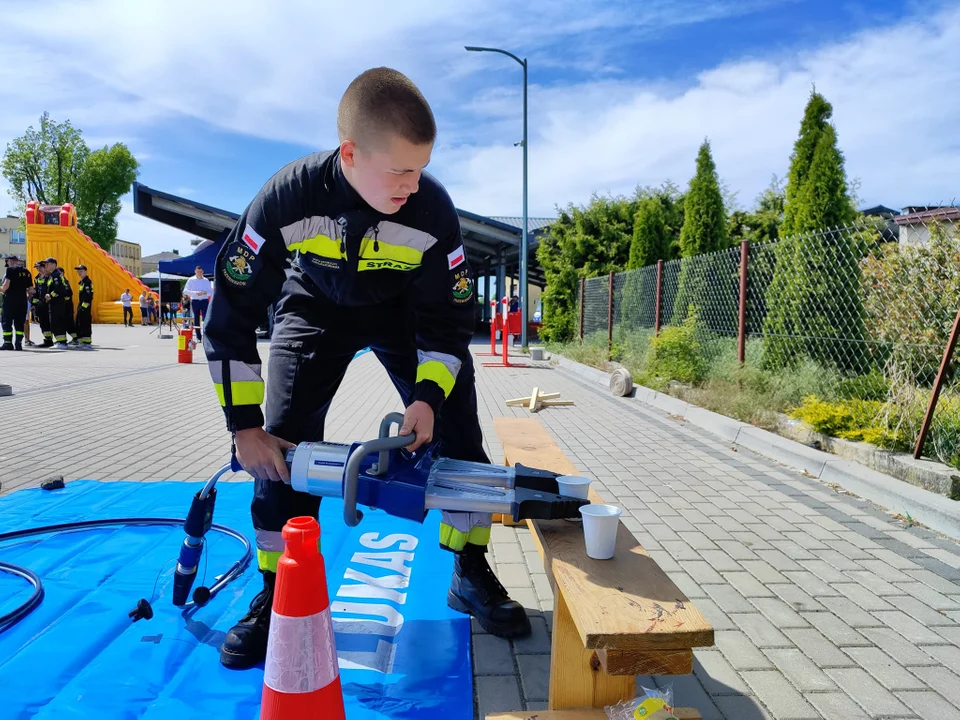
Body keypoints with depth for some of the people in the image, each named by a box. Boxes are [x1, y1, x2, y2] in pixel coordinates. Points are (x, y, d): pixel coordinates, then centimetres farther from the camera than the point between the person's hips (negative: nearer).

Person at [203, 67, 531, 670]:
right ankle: (277, 595, 9)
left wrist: (428, 395, -31)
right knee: (280, 447, -9)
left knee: (458, 434, -8)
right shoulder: (286, 200, -33)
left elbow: (450, 320, -18)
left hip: (406, 310, 1)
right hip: (315, 308, 0)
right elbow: (231, 315, -25)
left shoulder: (433, 209, -31)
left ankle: (471, 575, 11)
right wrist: (244, 424, -24)